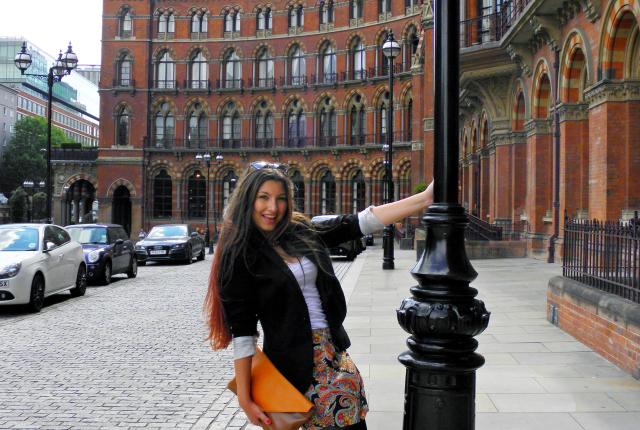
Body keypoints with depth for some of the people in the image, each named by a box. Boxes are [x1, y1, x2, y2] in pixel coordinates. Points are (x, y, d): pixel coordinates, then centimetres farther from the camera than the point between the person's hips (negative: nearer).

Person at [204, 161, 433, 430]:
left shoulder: (302, 233, 5)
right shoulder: (239, 255, -9)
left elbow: (361, 222, 1)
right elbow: (242, 332, -11)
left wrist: (425, 198, -5)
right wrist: (244, 398, -12)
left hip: (336, 354, 5)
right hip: (294, 365, -5)